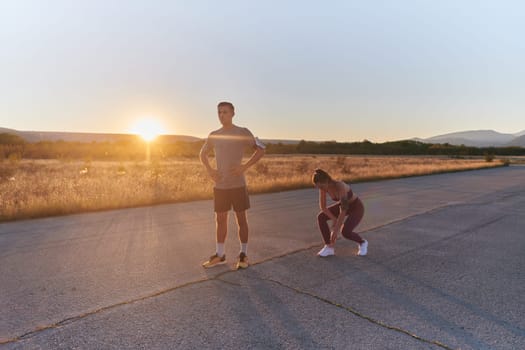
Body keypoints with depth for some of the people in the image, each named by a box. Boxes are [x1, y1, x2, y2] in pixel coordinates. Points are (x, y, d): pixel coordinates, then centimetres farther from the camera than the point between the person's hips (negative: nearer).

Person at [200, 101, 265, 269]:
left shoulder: (242, 132, -3)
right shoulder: (213, 135, 8)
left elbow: (260, 149, -3)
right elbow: (203, 154, 22)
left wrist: (244, 167, -13)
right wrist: (210, 170, 5)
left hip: (238, 184, -4)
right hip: (219, 185, 4)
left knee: (241, 219, 4)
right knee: (220, 219, 10)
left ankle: (244, 255, 16)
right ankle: (219, 255, 21)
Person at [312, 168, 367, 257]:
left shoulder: (341, 187, -40)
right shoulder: (323, 186, -18)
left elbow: (343, 211, -38)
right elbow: (322, 206, -10)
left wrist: (335, 230, -34)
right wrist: (334, 219, -20)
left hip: (357, 207, -7)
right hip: (344, 205, 7)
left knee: (345, 232, -29)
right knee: (321, 217, -13)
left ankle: (362, 242, 4)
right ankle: (329, 248, -5)